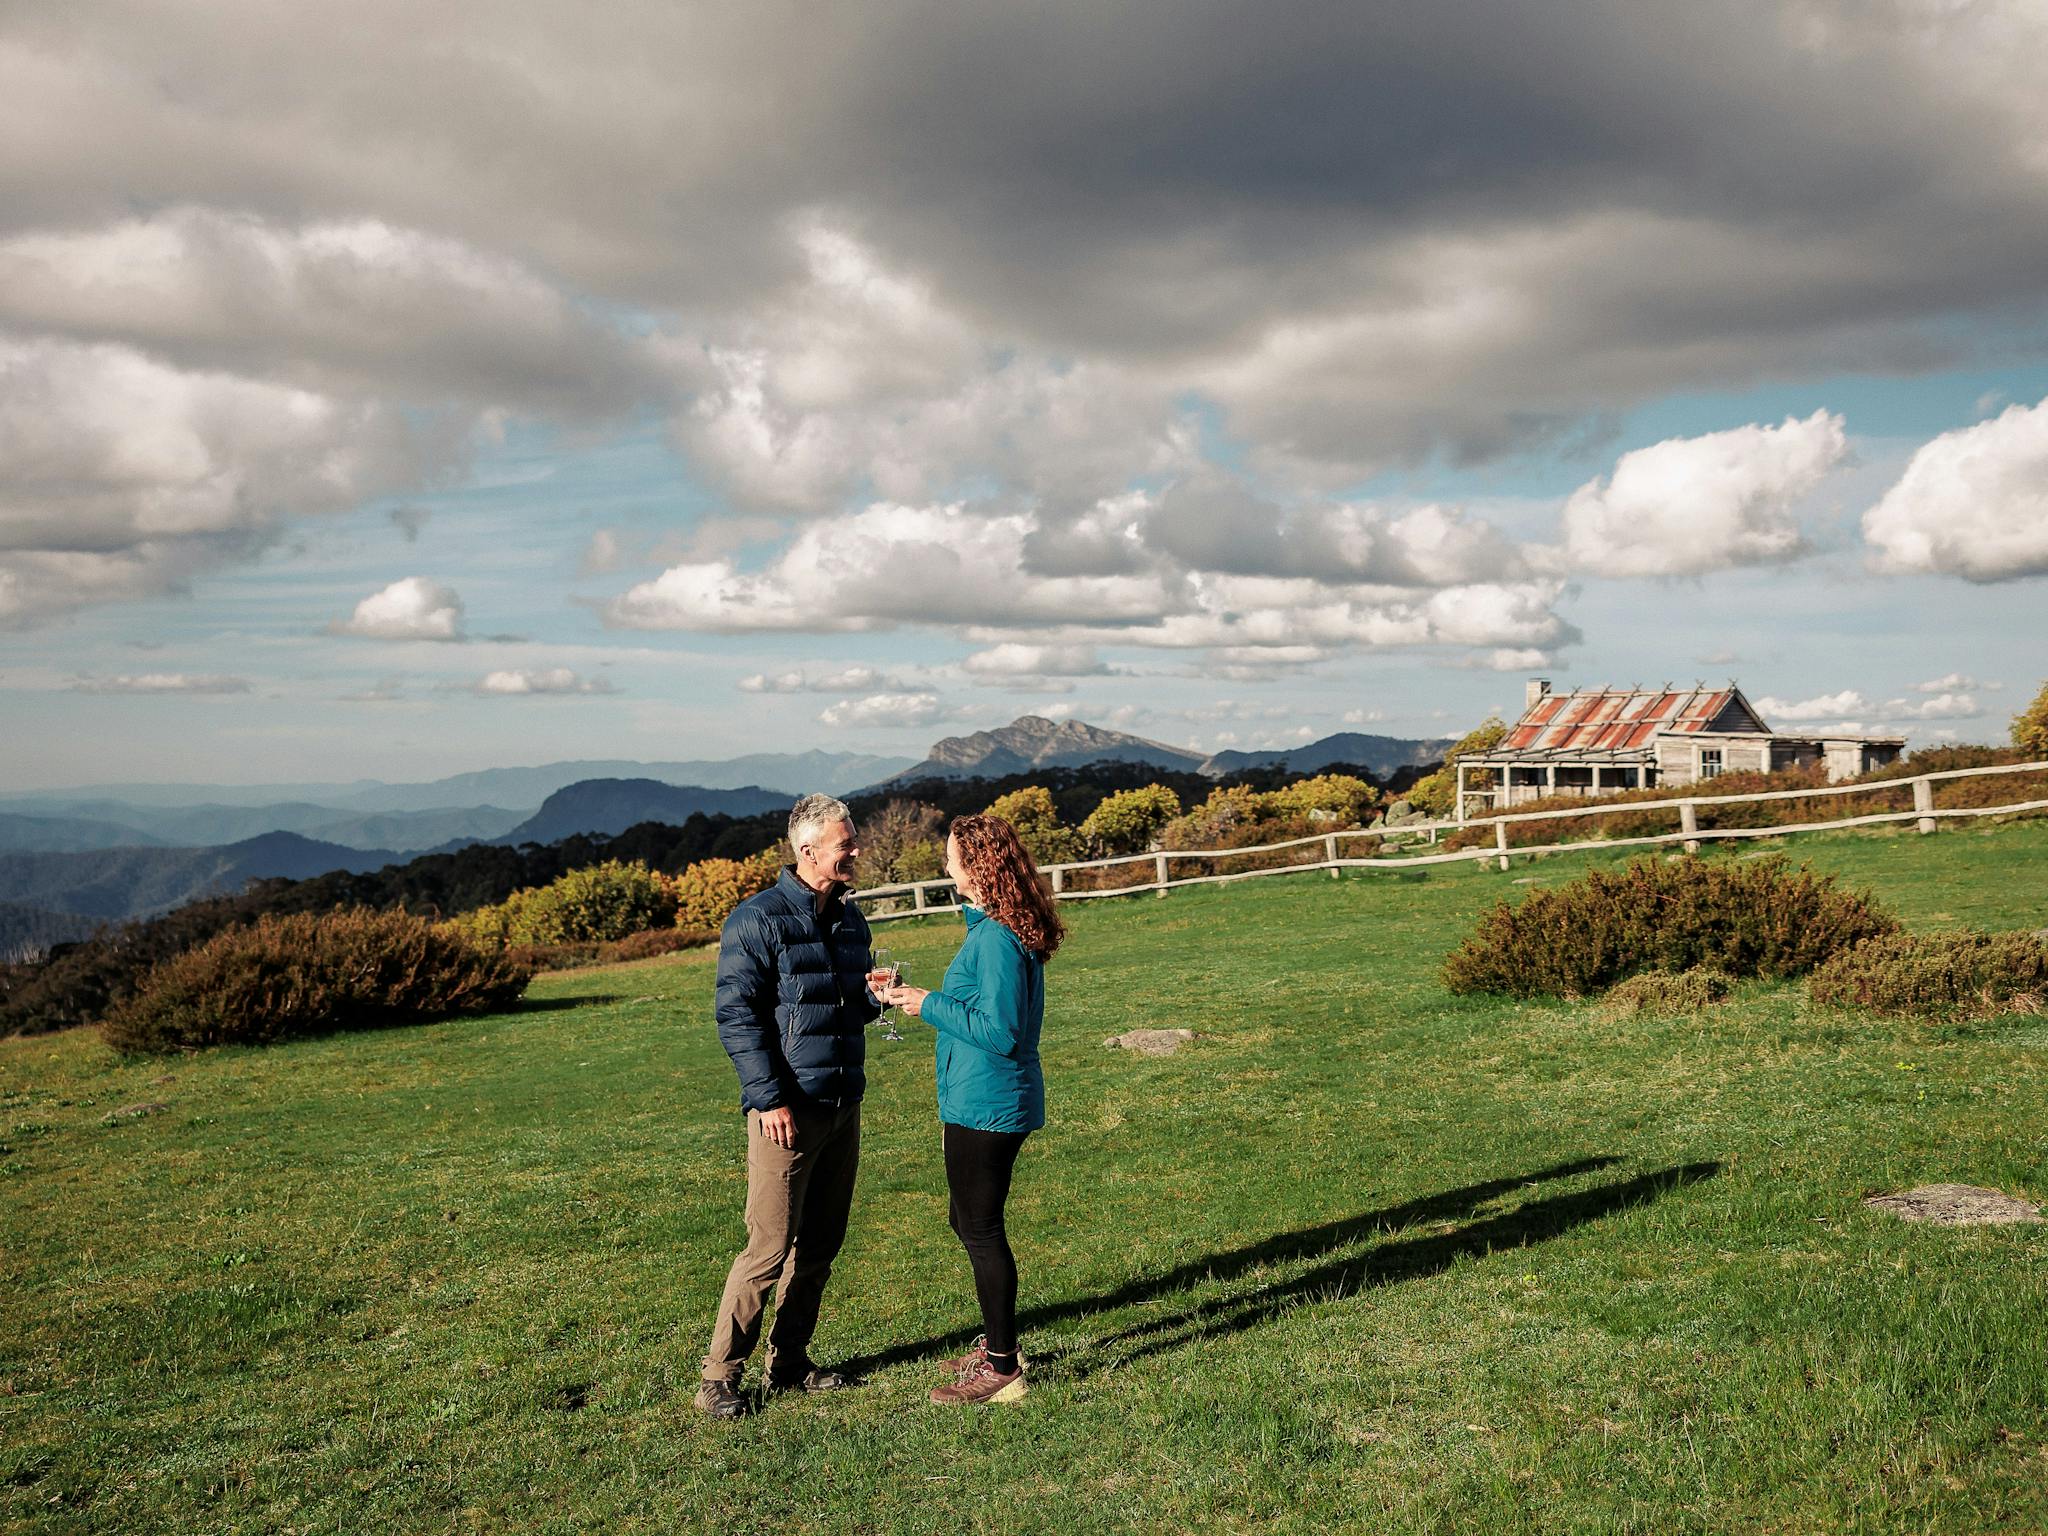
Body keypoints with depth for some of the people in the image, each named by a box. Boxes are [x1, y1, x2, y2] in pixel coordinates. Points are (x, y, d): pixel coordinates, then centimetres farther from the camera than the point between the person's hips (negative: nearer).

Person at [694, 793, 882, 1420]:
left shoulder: (850, 919, 13)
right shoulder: (758, 920, -10)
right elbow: (736, 1014, -13)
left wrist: (875, 996, 1)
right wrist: (769, 1098, -18)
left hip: (843, 1108, 7)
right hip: (788, 1109, -7)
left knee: (820, 1245, 12)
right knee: (770, 1247, -7)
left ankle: (789, 1361, 24)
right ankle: (719, 1376, 5)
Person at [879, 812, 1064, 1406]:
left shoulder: (995, 938, -21)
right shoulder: (1003, 929, 11)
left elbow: (1000, 1033, -23)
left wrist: (931, 1006, -16)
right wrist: (930, 1001, 16)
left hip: (986, 1106, -11)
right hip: (991, 1103, 11)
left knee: (981, 1230, 0)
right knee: (970, 1223, 21)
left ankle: (1002, 1370, 11)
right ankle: (998, 1342, 34)